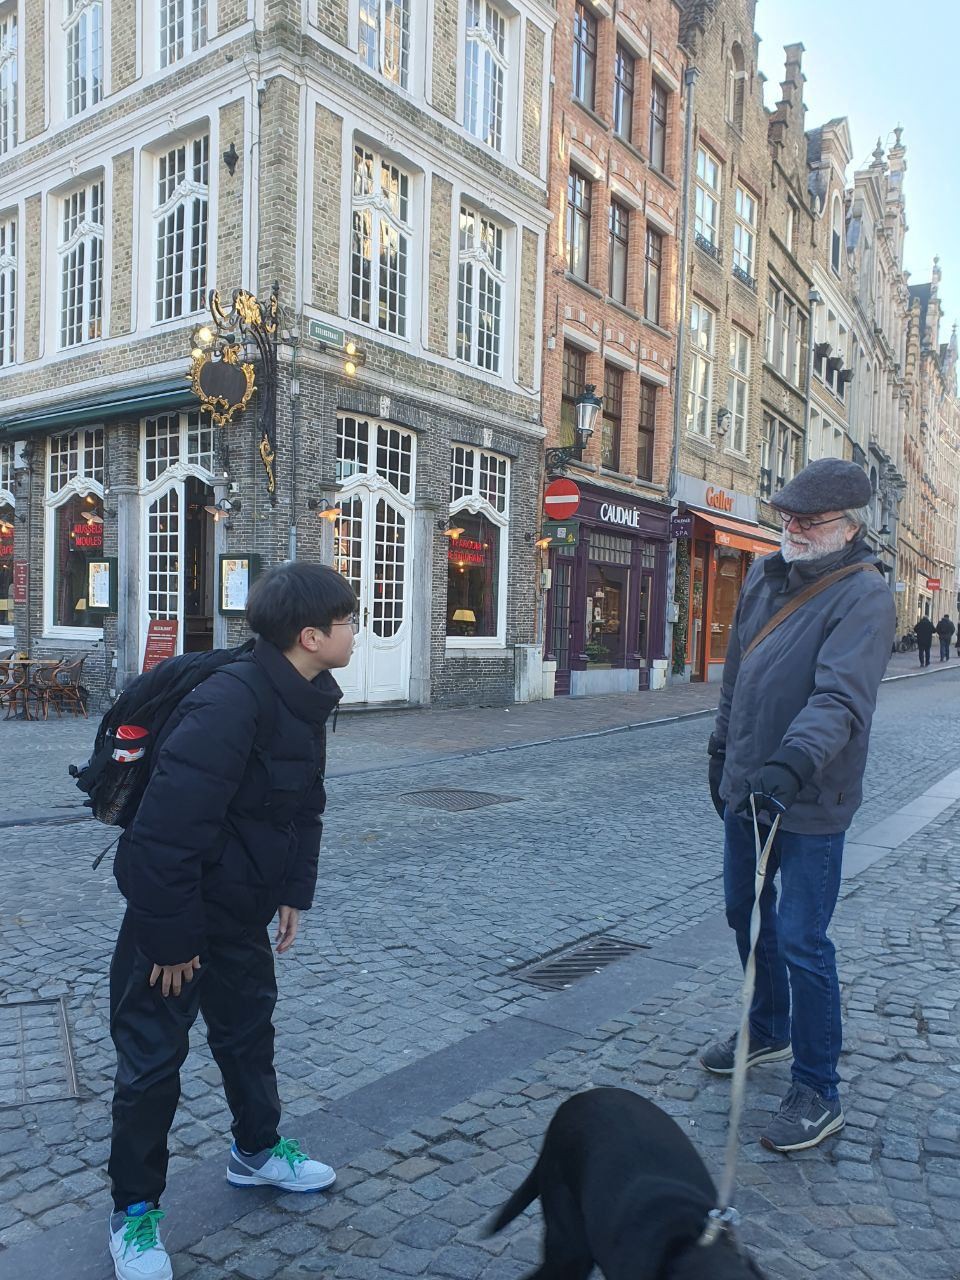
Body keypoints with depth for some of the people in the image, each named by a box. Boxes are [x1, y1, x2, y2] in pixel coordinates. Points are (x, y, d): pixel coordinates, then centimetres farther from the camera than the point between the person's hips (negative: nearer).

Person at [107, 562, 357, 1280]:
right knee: (153, 1059, 7)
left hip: (241, 911, 9)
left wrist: (294, 894, 8)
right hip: (174, 910, -8)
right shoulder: (227, 704, -31)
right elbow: (168, 829, -31)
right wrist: (171, 939, -23)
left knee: (249, 1028, 23)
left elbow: (305, 807, 10)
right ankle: (135, 1211, 27)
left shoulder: (306, 702, -2)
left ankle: (257, 1151, 45)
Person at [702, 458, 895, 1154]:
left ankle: (818, 1093, 17)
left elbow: (841, 697, -30)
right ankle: (768, 1032, 44)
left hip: (811, 804, -8)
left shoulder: (864, 596, -16)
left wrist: (794, 762, -43)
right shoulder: (764, 577, 7)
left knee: (802, 942, -2)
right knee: (747, 914, 20)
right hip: (747, 788, 8)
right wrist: (724, 749, 19)